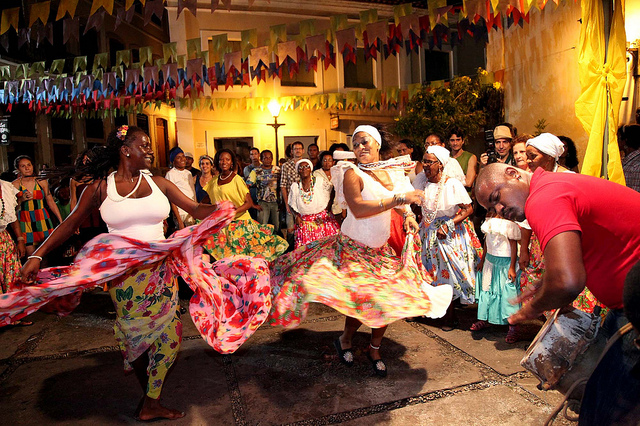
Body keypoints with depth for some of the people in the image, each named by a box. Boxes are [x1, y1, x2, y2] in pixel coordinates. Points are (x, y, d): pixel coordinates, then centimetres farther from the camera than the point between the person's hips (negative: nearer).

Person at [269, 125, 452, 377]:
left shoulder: (393, 172, 7)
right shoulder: (352, 173, -12)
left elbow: (400, 204, 19)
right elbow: (357, 209, -28)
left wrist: (407, 214, -4)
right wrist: (399, 199, -30)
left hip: (384, 249, 6)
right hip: (354, 248, -6)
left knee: (388, 299, 3)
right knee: (363, 299, -12)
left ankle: (375, 350, 27)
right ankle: (345, 340, 20)